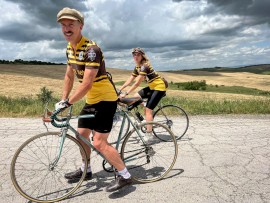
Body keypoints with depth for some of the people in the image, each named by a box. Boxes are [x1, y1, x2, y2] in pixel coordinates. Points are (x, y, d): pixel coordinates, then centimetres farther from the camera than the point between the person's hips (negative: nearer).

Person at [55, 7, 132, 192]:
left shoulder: (91, 48, -22)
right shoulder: (70, 49, 7)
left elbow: (87, 83, -28)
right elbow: (69, 76, 14)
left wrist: (67, 103, -23)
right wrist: (63, 100, 12)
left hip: (106, 98, -9)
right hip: (91, 100, 9)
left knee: (99, 143, -10)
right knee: (81, 135, 16)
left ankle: (125, 176, 8)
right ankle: (85, 170, 37)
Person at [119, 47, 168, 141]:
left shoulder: (144, 66, -22)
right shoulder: (137, 67, 6)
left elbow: (137, 83, -28)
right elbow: (129, 80, 5)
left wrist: (125, 93, -28)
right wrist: (119, 90, -2)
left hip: (159, 86, -9)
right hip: (152, 86, 9)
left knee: (148, 110, -11)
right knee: (135, 97, 2)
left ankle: (149, 135, -2)